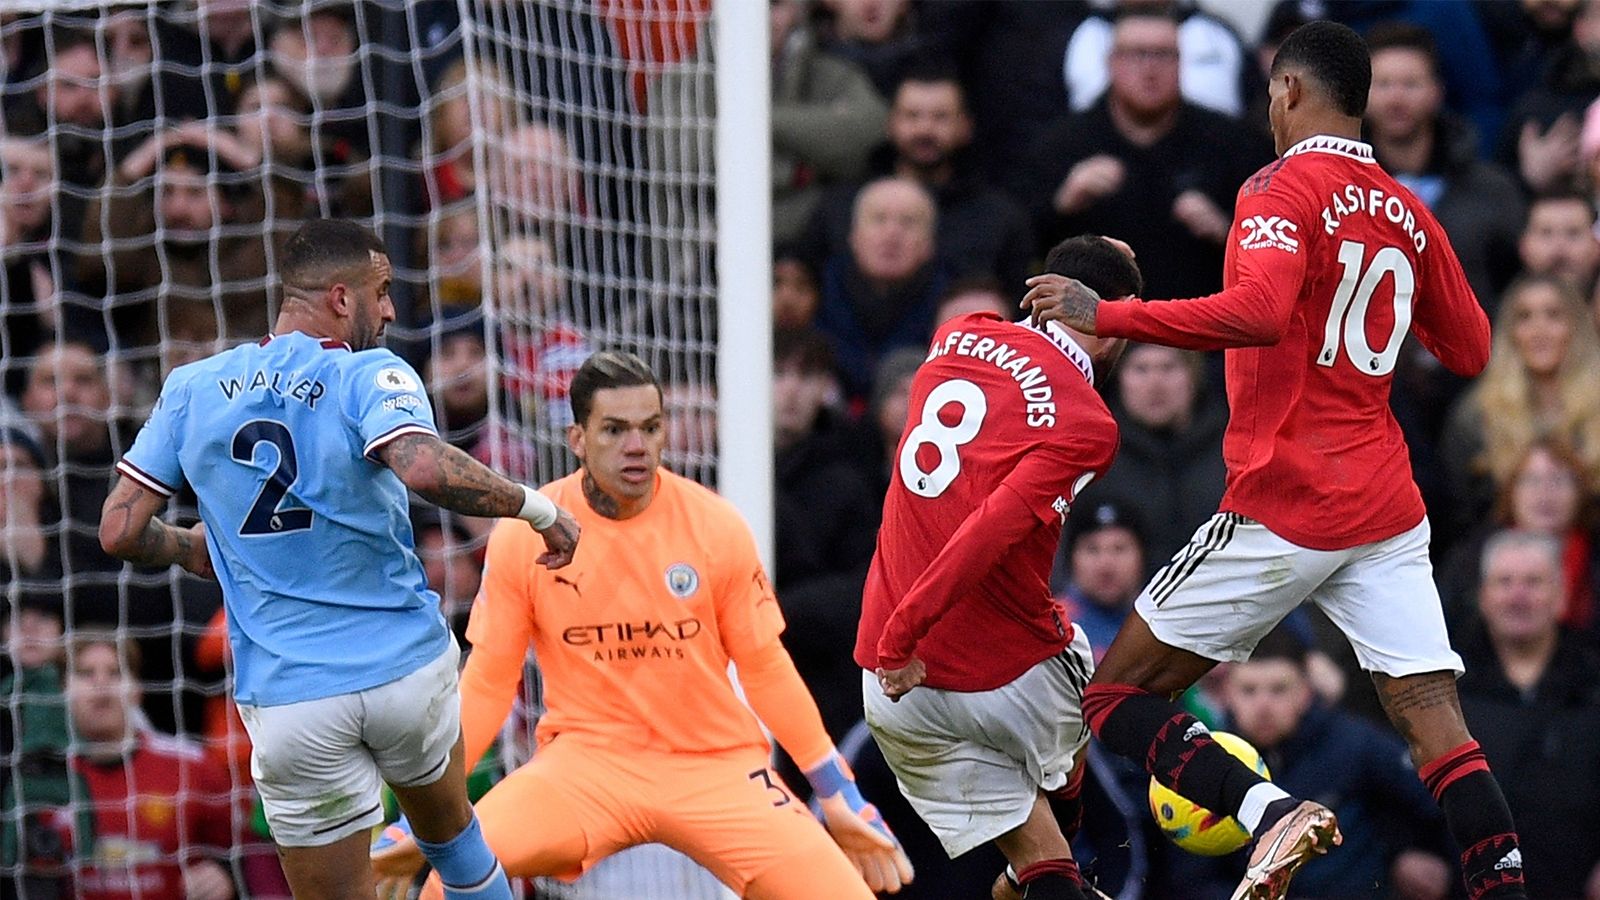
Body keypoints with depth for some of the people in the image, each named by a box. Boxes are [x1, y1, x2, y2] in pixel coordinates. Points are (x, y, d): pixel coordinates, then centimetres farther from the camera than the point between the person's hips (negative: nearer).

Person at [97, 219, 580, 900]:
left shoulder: (191, 391, 3)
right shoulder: (369, 376, -9)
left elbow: (119, 531, 1)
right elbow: (425, 469, -30)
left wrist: (189, 549, 22)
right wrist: (538, 509, -16)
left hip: (287, 701, 1)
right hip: (407, 666, -1)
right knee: (453, 839, 28)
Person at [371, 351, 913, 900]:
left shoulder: (715, 525, -4)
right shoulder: (522, 538, -5)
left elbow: (766, 669, 6)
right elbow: (487, 682, 3)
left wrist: (841, 798, 6)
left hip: (715, 763, 1)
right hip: (586, 756, -1)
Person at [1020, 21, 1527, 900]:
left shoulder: (1284, 189, -8)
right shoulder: (1407, 212, 11)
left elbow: (1257, 314, -26)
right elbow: (1469, 351, 20)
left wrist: (1105, 315, -21)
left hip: (1282, 508, -6)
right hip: (1386, 512, 6)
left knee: (1117, 695, 4)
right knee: (1434, 719, -1)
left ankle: (1269, 810, -18)